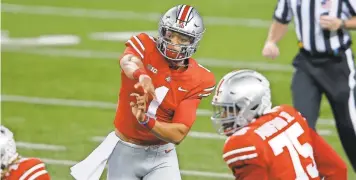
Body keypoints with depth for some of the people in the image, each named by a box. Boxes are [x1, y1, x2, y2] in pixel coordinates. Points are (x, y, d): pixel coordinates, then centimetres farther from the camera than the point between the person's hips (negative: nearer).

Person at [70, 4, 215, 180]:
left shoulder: (196, 81, -10)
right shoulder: (146, 47, -13)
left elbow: (178, 134, -15)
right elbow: (127, 62, -39)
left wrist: (146, 120, -34)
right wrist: (141, 75, -63)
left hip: (161, 157, 0)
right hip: (125, 151, 0)